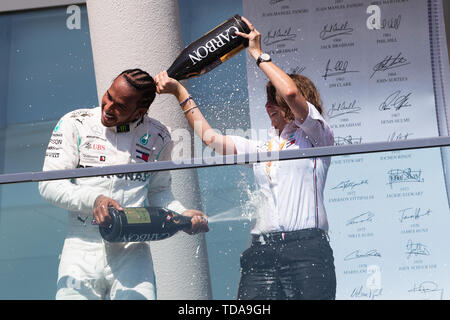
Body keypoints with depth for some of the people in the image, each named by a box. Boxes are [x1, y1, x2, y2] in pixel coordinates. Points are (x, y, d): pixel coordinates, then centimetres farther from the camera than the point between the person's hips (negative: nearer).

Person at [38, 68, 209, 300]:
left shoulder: (157, 137, 7)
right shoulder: (75, 124, 2)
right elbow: (49, 185, -3)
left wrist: (183, 216, -1)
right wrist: (93, 199, -18)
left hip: (132, 251, 1)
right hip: (83, 248, 0)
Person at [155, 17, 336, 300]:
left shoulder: (316, 137, 7)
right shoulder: (262, 149, 24)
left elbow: (291, 93, -9)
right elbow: (210, 136, 23)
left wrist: (258, 54, 1)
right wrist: (181, 93, 22)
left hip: (306, 250, -5)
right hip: (262, 252, 5)